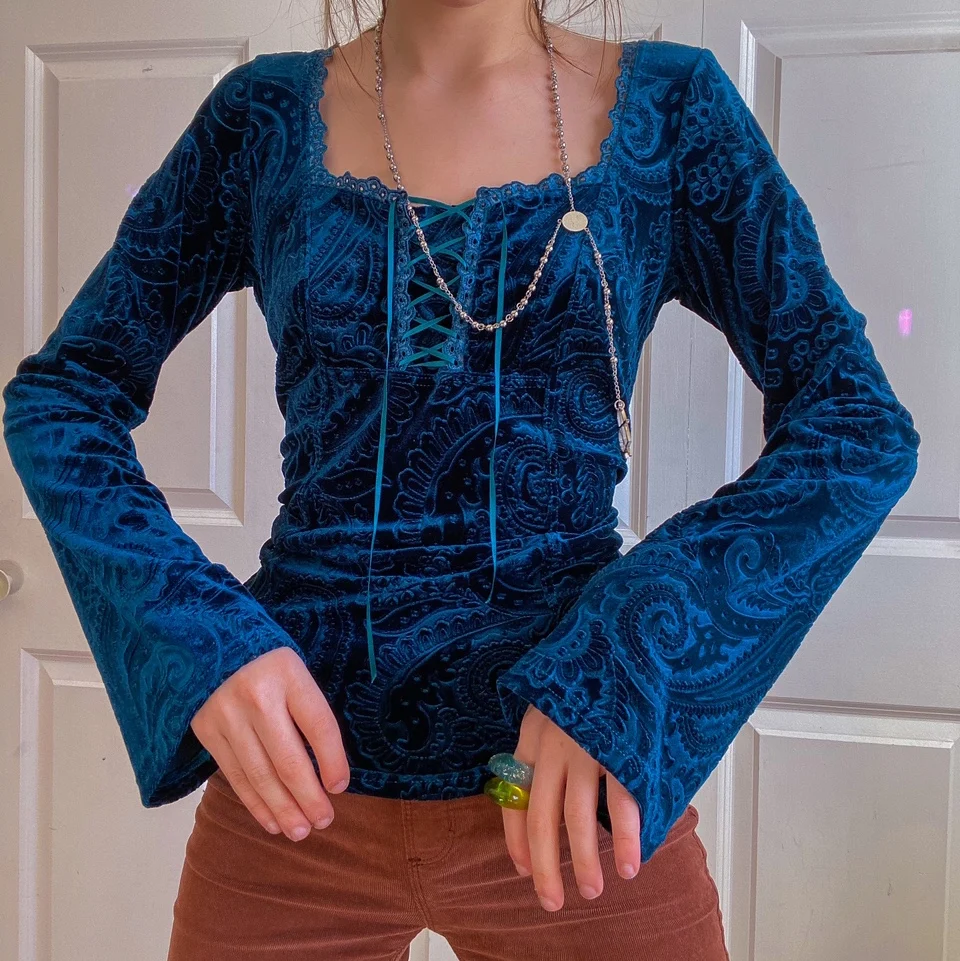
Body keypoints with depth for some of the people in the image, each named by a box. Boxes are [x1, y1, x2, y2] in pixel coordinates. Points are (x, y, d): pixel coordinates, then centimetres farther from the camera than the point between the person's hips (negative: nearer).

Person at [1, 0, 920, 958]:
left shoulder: (670, 105, -1)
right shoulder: (267, 115, 1)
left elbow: (863, 428, -6)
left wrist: (630, 660, -19)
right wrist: (193, 631, -13)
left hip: (577, 779, 0)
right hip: (297, 770, 1)